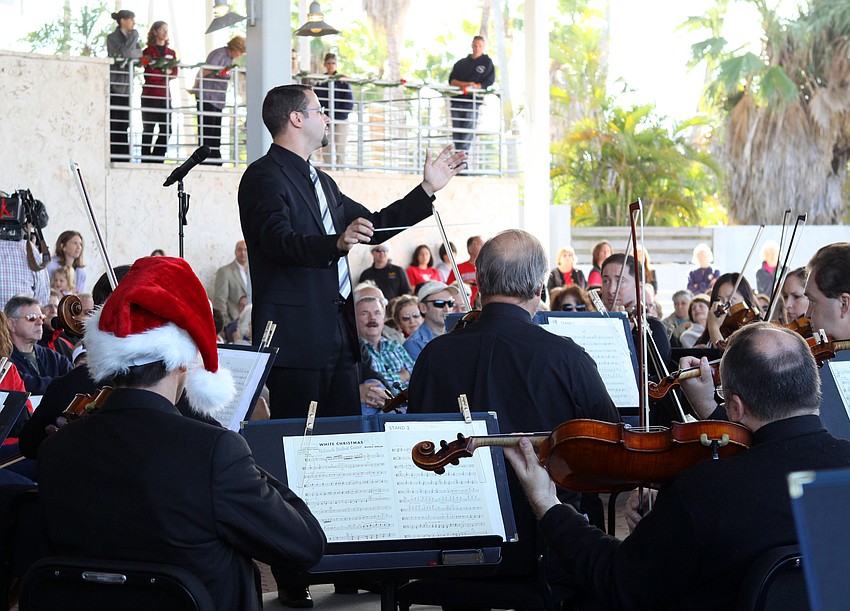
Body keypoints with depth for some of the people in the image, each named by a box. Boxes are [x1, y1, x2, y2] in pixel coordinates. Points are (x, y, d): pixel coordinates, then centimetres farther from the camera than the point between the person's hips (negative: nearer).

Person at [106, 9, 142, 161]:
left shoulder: (132, 37, 16)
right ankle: (111, 158, -10)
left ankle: (123, 158, 4)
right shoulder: (112, 38, -5)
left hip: (126, 86, 7)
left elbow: (139, 53, 9)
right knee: (113, 123, -9)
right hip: (114, 84, -6)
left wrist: (129, 54, -11)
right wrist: (134, 35, -10)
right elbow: (123, 52, -21)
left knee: (124, 124, 4)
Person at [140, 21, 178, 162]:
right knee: (148, 129, -4)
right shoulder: (148, 51, 2)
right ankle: (146, 160, -2)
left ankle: (158, 160, 6)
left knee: (166, 130, -1)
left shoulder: (171, 53, 18)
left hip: (165, 96, 5)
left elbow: (174, 73, 6)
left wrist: (158, 72, -8)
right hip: (150, 95, -5)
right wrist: (165, 72, -2)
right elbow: (149, 74, -10)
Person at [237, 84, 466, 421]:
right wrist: (337, 244, -39)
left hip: (338, 332, 9)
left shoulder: (322, 182, 23)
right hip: (296, 336, -9)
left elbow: (374, 226, 30)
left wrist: (428, 189, 28)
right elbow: (278, 240, -23)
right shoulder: (264, 177, -7)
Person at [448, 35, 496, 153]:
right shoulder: (461, 63, 20)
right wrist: (464, 84, -10)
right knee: (456, 130, 0)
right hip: (457, 99, 4)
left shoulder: (487, 62, 12)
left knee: (468, 131, -13)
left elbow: (489, 81, 2)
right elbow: (451, 80, 10)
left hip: (473, 100, -4)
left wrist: (476, 86, -17)